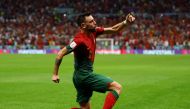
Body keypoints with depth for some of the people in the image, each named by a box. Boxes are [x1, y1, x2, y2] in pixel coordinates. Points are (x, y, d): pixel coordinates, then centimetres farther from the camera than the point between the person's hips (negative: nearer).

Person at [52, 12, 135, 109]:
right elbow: (60, 54, -19)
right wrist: (55, 74, -14)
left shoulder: (93, 32, 4)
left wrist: (126, 22, -6)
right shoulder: (80, 40, -20)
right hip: (84, 75, -9)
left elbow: (113, 29, 11)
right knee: (117, 87, -13)